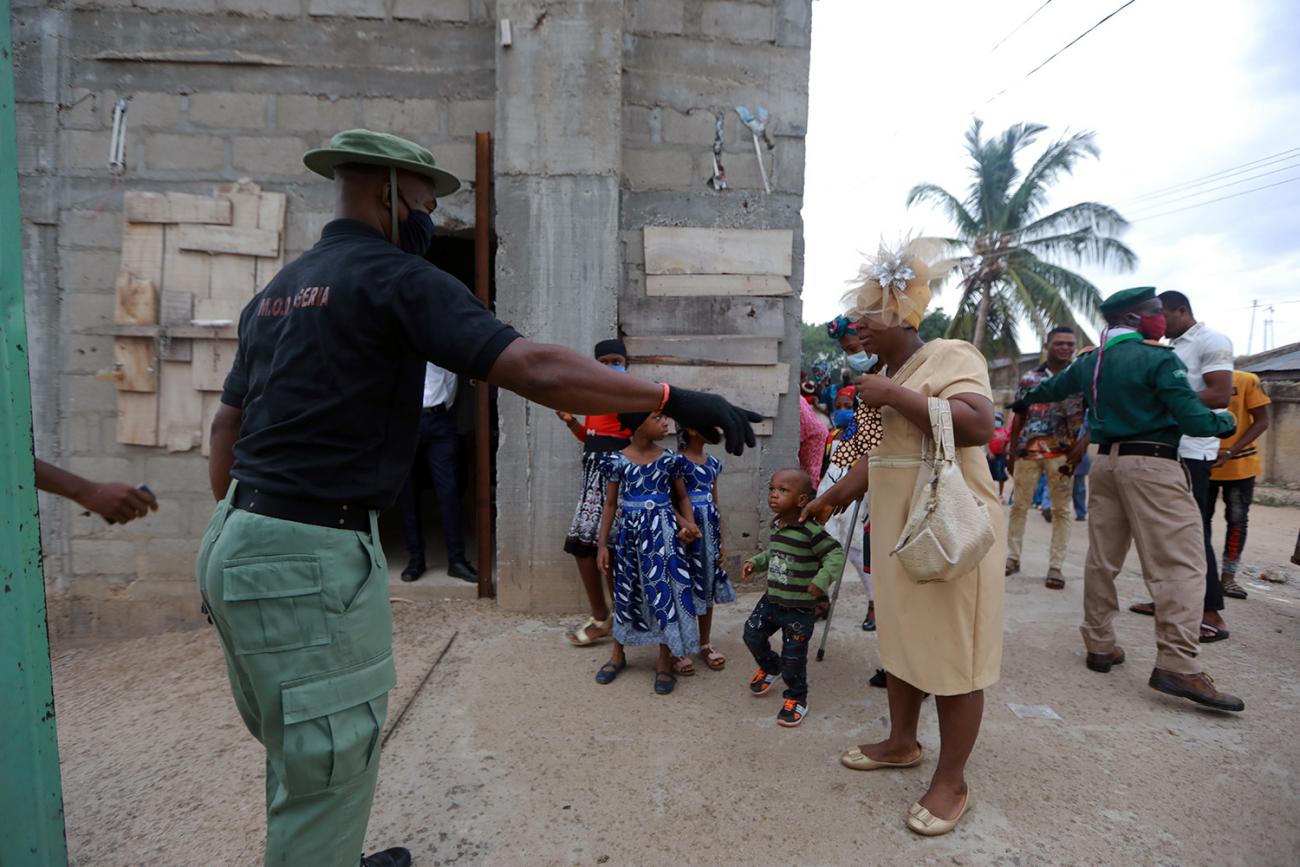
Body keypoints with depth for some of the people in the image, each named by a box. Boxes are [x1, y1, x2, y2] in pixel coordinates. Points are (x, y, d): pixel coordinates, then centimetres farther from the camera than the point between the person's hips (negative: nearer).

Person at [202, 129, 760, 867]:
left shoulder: (277, 290, 15)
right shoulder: (397, 278, -12)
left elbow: (227, 427, 18)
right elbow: (536, 370, -24)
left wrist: (235, 542, 25)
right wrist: (674, 400, -21)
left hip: (242, 540, 10)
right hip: (312, 556, -10)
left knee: (303, 756, 26)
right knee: (327, 774, 6)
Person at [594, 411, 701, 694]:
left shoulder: (669, 458, -3)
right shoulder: (617, 460, -6)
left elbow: (682, 497, 10)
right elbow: (610, 504, 1)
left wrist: (689, 525, -7)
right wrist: (603, 544, 1)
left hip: (662, 530, 0)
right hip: (630, 530, 0)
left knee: (666, 590, 0)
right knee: (626, 591, 12)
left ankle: (665, 660, 17)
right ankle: (618, 654, 31)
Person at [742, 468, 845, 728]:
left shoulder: (810, 530, -22)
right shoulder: (776, 525, 3)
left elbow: (835, 554, -21)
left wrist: (822, 580, -32)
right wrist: (756, 562, 8)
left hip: (800, 608, -7)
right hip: (772, 599, 7)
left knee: (793, 657, 3)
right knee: (752, 634, 12)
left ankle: (796, 698, 28)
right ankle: (770, 667, 43)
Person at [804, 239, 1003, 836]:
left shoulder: (951, 356, -12)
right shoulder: (890, 373, 13)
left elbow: (979, 426, -28)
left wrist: (895, 396, -23)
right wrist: (832, 497, 21)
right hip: (897, 530, 8)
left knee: (952, 653, 2)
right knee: (901, 639, 17)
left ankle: (951, 782, 17)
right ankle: (901, 742, 35)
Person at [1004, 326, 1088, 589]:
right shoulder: (1029, 378, 9)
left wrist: (1081, 447, -13)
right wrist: (1011, 453, 7)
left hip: (1062, 452, -2)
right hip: (1028, 450, 2)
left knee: (1061, 509, 1)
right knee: (1018, 505, 6)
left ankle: (1055, 567, 6)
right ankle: (1012, 557, 17)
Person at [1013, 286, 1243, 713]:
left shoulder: (1089, 362, 12)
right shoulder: (1159, 359, -9)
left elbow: (1051, 388, 30)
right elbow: (1193, 419, -13)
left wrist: (1024, 401, 52)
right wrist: (1226, 421, 9)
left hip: (1107, 460, 7)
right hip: (1153, 463, -7)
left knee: (1102, 559, 12)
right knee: (1179, 563, -6)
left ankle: (1099, 644, 20)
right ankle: (1176, 665, -11)